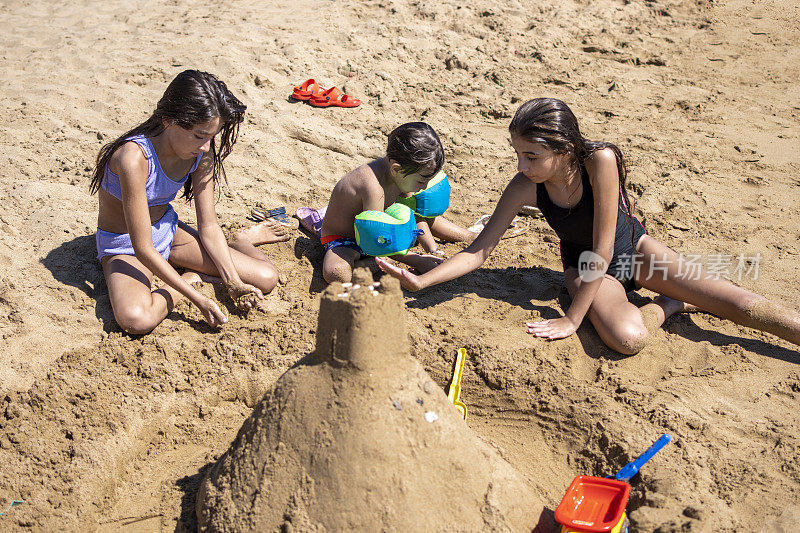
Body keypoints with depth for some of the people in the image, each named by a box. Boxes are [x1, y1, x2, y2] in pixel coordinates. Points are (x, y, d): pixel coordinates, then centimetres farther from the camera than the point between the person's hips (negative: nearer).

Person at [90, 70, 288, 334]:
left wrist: (234, 283, -16)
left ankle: (241, 241, 23)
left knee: (266, 278, -10)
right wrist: (198, 299, -30)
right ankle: (190, 277, -8)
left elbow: (208, 226, -5)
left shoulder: (202, 152, -13)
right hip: (125, 247, -5)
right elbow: (143, 249, -31)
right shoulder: (135, 157, -34)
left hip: (168, 230, 5)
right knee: (137, 319, -38)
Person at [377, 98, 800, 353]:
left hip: (632, 247, -1)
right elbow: (480, 250, -17)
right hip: (585, 269, 1)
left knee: (741, 305, -12)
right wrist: (419, 281, -29)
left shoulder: (600, 160, -32)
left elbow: (602, 248, -29)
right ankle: (672, 304, -1)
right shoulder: (523, 188, -23)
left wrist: (572, 318, -27)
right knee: (626, 338, -30)